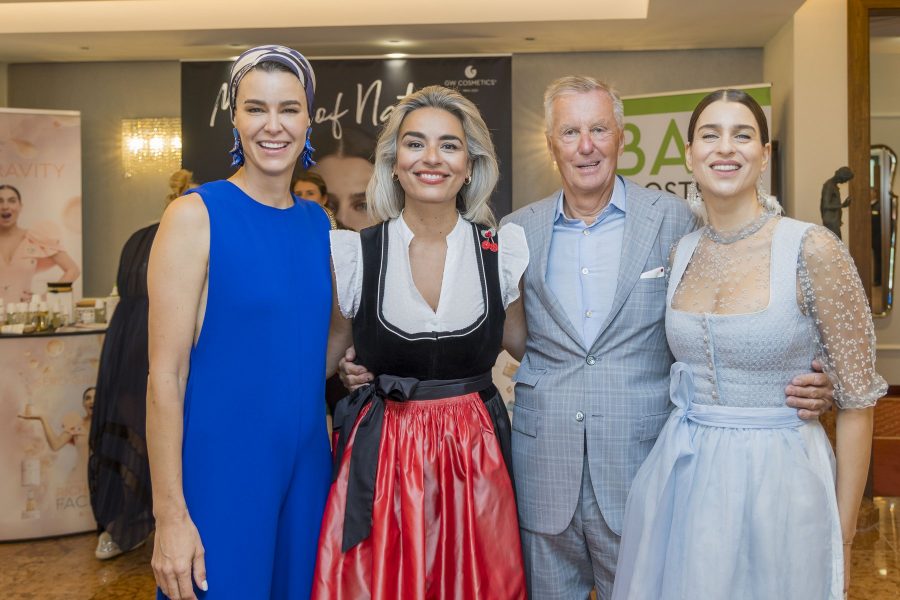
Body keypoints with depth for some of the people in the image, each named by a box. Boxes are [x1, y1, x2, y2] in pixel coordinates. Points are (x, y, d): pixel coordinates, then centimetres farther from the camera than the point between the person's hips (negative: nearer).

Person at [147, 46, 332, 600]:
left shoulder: (318, 222, 6)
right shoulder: (196, 216, -10)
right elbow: (165, 374, -13)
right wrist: (170, 514, -15)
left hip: (306, 465, 6)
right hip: (221, 467, -5)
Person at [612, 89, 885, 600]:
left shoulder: (813, 251, -12)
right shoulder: (681, 253, 2)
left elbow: (858, 398, -8)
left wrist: (843, 536, -6)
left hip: (777, 478, -4)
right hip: (681, 478, 4)